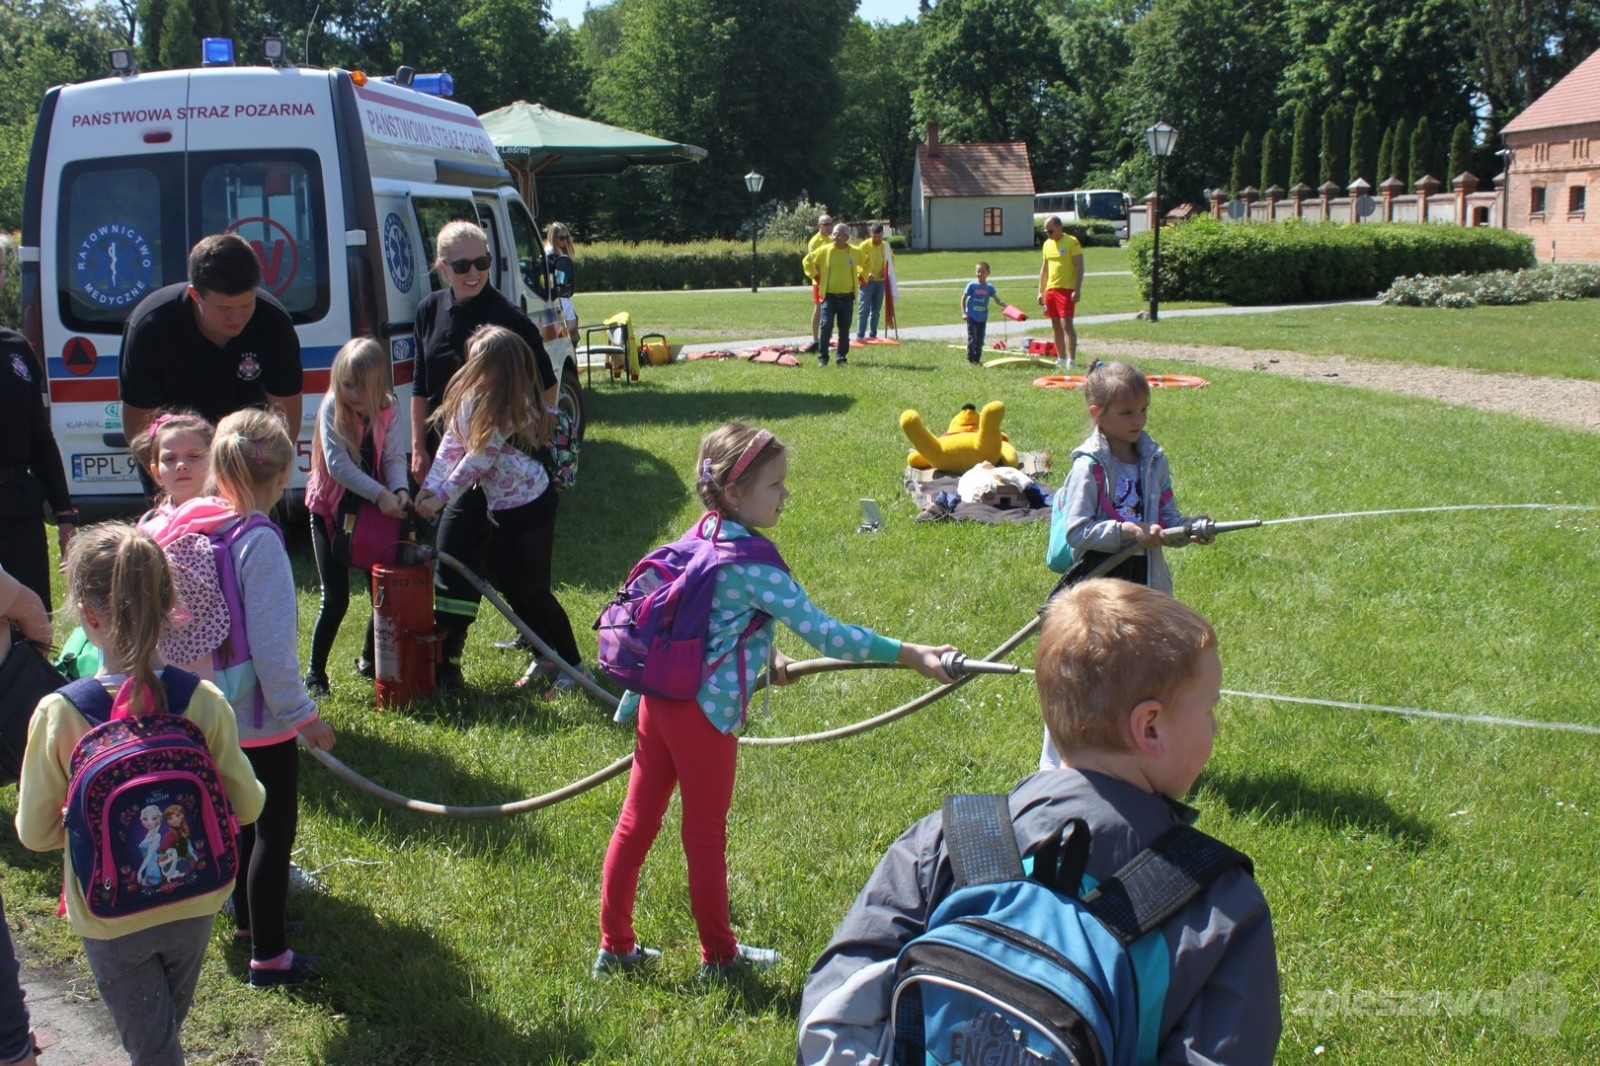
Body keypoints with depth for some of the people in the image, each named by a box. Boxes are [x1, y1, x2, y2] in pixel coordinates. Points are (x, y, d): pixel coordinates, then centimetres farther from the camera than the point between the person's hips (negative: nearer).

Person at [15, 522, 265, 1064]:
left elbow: (34, 832, -12)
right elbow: (247, 805, -9)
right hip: (192, 904, 2)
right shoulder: (204, 702, -19)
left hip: (111, 918, -2)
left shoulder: (57, 715, -23)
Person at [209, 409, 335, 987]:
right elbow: (270, 644, -24)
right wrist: (302, 714, -14)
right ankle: (268, 956, 14)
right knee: (275, 831, 6)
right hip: (260, 716, -8)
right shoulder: (260, 542, -23)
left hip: (218, 710, 8)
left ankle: (246, 919, 42)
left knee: (247, 818, 25)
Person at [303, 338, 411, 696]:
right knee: (335, 599, -8)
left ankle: (369, 660, 27)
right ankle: (315, 673, 7)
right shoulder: (332, 409, -15)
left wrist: (399, 490, -30)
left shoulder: (386, 412, -3)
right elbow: (338, 465, -22)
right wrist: (380, 494, -31)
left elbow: (394, 457, -9)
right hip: (330, 511, -4)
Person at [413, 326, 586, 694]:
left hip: (530, 503, -8)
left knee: (533, 590, -3)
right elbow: (451, 443, 1)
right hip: (500, 505, 8)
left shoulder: (508, 410, -24)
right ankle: (547, 657, 28)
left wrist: (442, 497, -17)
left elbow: (477, 461, -22)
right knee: (511, 587, 12)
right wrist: (430, 486, -10)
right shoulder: (467, 394, -2)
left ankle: (573, 665, 11)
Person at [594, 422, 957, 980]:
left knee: (636, 821, 15)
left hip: (659, 699, 8)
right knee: (706, 836, 8)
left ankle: (615, 945, 27)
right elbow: (825, 633, -23)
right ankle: (718, 955, 25)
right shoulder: (753, 564, -19)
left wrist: (765, 659, 29)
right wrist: (909, 655, -21)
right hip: (705, 713, -8)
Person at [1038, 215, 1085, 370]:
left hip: (1066, 289, -7)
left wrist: (1077, 290, -17)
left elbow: (1079, 267, -10)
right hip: (1050, 289, 7)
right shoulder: (1047, 244, 13)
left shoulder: (1072, 242, -8)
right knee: (1056, 325, 9)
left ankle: (1071, 360, -14)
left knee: (1066, 324, -13)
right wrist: (1041, 291, 17)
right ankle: (1061, 359, 17)